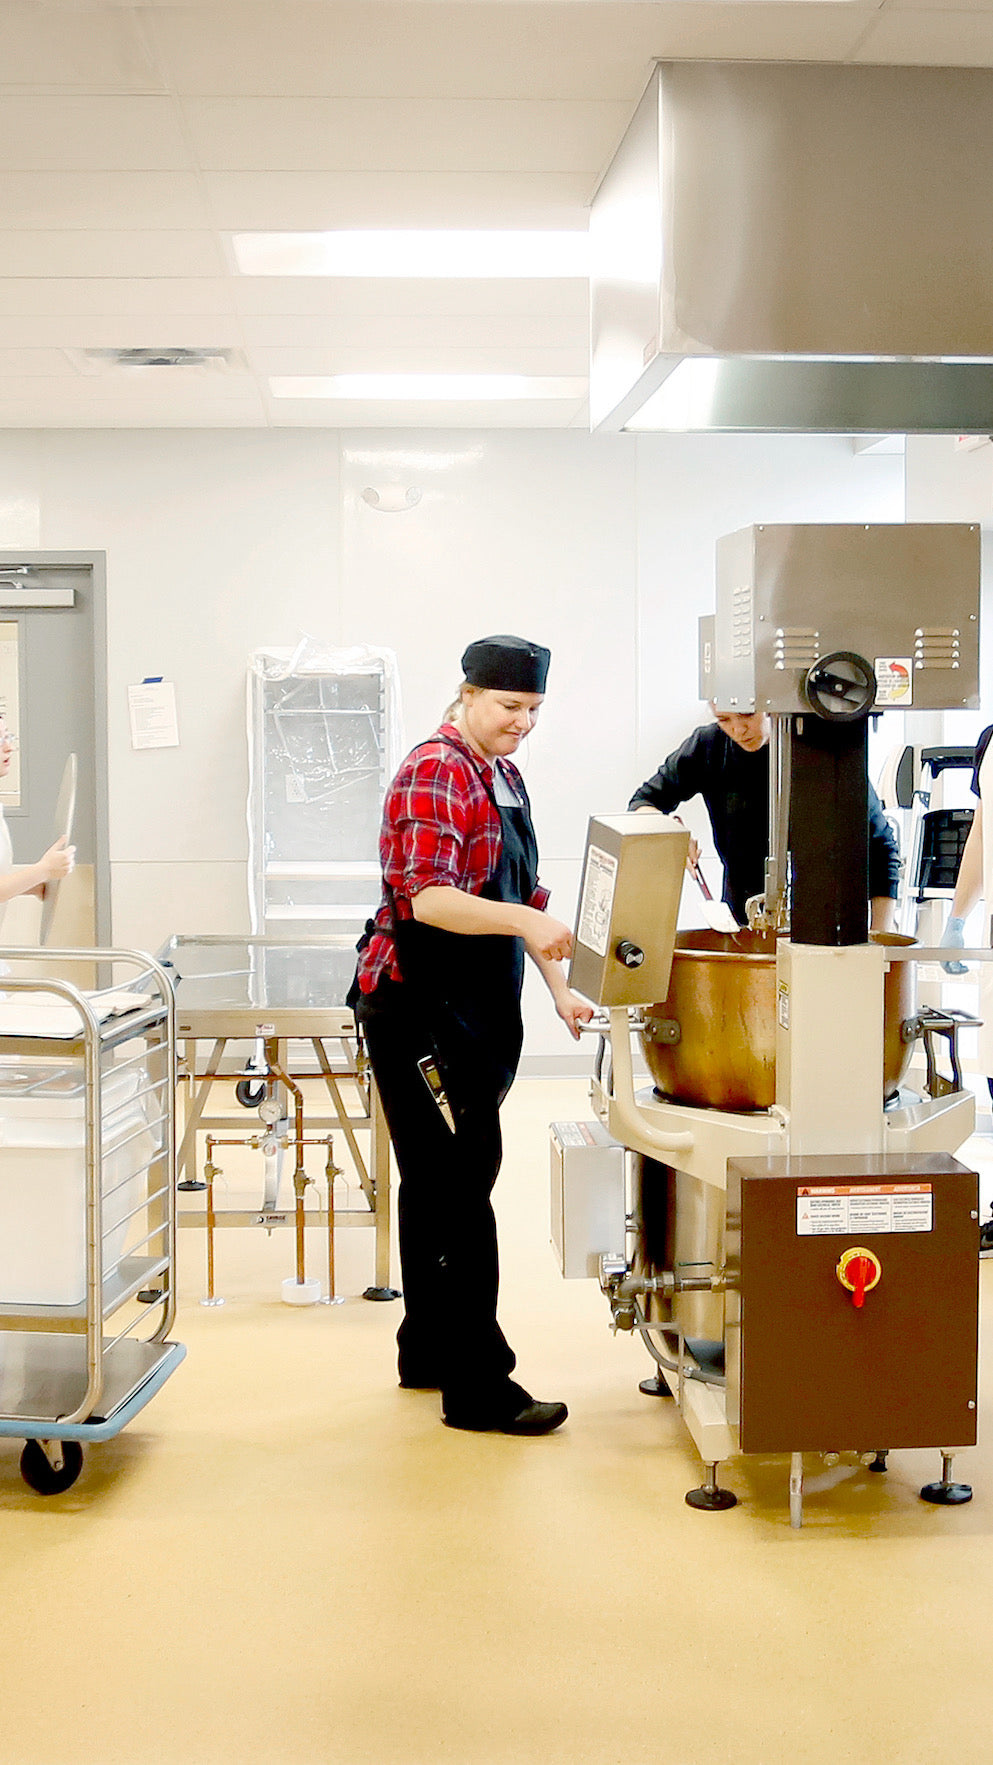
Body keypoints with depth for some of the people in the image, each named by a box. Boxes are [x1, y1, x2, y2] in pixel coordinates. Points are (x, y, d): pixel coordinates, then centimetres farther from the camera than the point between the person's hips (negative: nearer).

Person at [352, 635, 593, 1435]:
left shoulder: (505, 777, 16)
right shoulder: (435, 773, -13)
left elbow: (525, 894, 22)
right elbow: (425, 897, -25)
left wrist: (559, 988, 16)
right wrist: (523, 919, -36)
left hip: (477, 1010, 10)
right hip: (422, 1010, -10)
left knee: (442, 1188, 16)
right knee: (457, 1194, -10)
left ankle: (429, 1352, 27)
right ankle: (477, 1388, -7)